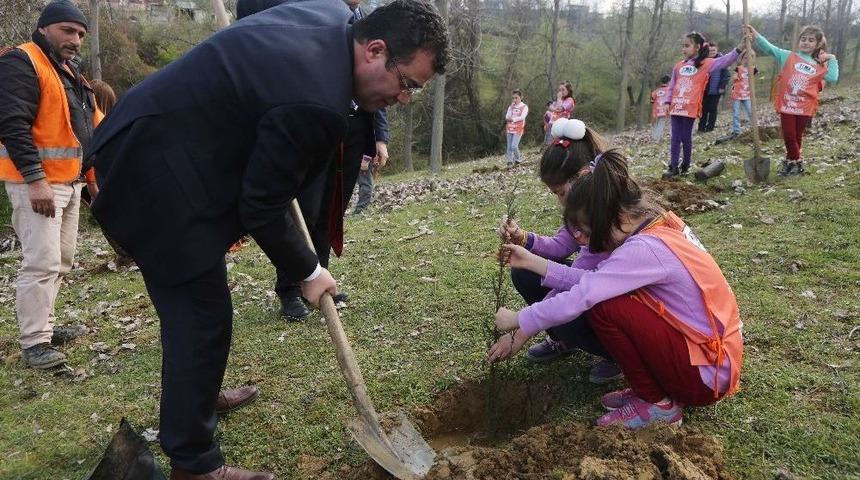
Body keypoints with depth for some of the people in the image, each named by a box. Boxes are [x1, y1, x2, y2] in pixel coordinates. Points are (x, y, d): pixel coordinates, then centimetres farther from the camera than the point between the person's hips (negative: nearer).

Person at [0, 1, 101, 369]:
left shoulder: (69, 71, 20)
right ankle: (34, 343, -6)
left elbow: (85, 129, 24)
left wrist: (92, 177, 19)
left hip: (69, 183, 9)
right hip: (36, 183, -9)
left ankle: (43, 326, 25)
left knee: (61, 261, 13)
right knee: (42, 262, -12)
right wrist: (36, 180, -24)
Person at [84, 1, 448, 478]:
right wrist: (308, 272, -5)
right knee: (203, 314, -4)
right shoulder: (316, 103, -29)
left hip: (152, 139, 11)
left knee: (195, 301, 23)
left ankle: (195, 395, 43)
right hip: (154, 168, -11)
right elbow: (261, 206, -20)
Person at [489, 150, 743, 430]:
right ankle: (651, 387, 12)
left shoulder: (646, 248, -26)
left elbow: (577, 299, -26)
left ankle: (658, 404, -1)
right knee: (602, 291, 3)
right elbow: (593, 280, 1)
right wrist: (533, 262, 1)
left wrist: (517, 320, -12)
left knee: (605, 307, -19)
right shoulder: (661, 226, 2)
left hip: (708, 374, -9)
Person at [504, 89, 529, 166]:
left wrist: (513, 119, -21)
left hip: (518, 129, -5)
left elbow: (522, 117, -12)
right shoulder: (511, 106, 14)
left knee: (514, 146, -16)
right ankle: (510, 161, 10)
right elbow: (507, 117, 2)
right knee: (509, 147, 2)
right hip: (509, 129, 5)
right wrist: (511, 107, -3)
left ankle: (518, 159, 7)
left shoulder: (524, 107, 1)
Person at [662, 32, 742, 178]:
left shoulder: (706, 64, 0)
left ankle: (685, 166, 15)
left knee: (686, 138, 2)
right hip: (676, 107, 4)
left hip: (691, 109, -4)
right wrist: (668, 102, 11)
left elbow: (724, 61, -10)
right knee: (675, 138, 3)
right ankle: (673, 167, 4)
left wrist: (738, 49, -20)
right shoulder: (679, 66, 13)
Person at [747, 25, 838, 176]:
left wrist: (832, 60, 0)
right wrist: (756, 36, -22)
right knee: (789, 136, 0)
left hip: (805, 107, 2)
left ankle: (790, 161, 24)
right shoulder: (788, 56, 3)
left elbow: (832, 78, -2)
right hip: (787, 105, -2)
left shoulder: (820, 66, 9)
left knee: (797, 136, 9)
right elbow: (769, 48, -8)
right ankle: (797, 163, 16)